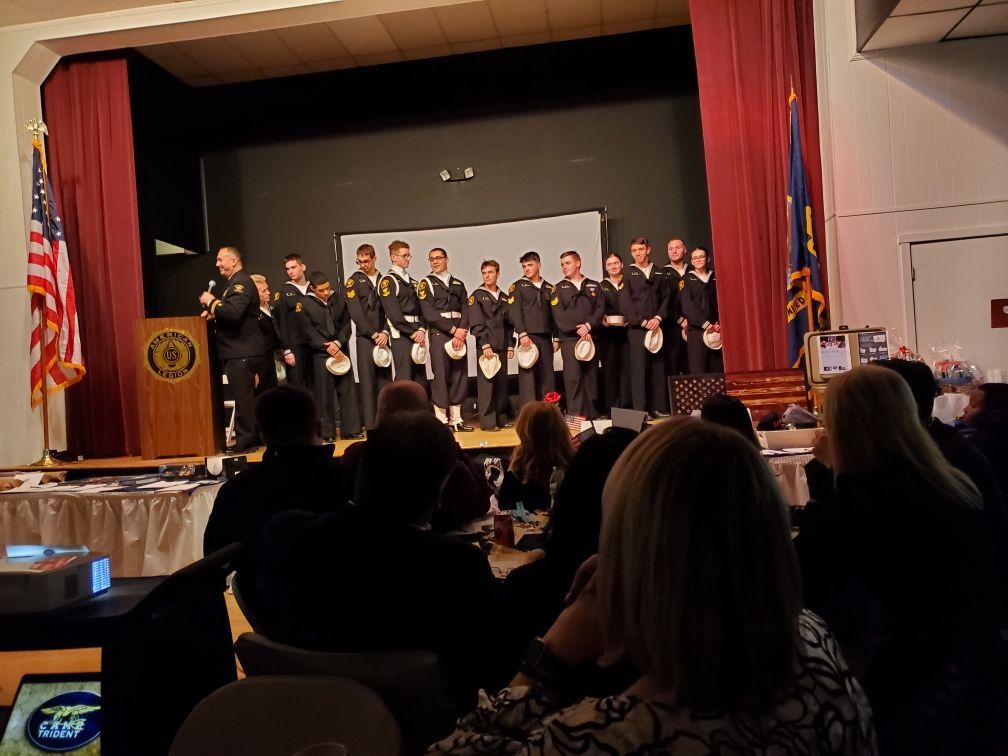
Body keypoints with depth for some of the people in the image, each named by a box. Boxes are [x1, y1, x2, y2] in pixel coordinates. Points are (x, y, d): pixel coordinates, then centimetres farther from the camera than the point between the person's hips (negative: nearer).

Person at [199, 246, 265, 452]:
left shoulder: (241, 282, -14)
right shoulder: (236, 282, 19)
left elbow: (234, 313, -28)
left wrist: (211, 302, -14)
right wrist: (213, 313, 7)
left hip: (242, 352, -11)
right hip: (239, 350, 11)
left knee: (243, 397, -7)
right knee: (245, 397, 13)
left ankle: (245, 441, -2)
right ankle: (252, 437, 19)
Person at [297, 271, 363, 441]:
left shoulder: (339, 300, 7)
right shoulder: (305, 304, -3)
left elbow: (346, 324, 6)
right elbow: (309, 332, -6)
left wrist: (338, 343, -10)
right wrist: (328, 348, -12)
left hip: (341, 350, 3)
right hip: (320, 353, -3)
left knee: (348, 389, 2)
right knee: (324, 393, -1)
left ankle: (351, 429, 10)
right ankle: (327, 432, 9)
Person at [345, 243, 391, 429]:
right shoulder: (354, 281, 3)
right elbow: (356, 313, -5)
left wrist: (385, 333, -7)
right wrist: (374, 334, -10)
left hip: (383, 337, 3)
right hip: (365, 338, -3)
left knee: (386, 379, 2)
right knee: (367, 381, -5)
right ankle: (370, 425, -2)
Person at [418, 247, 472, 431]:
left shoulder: (458, 284, 19)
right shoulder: (426, 284, 5)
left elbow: (465, 309, 9)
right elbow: (429, 313, -7)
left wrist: (462, 330, -10)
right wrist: (453, 330, -12)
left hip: (459, 335, 5)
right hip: (439, 334, -4)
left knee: (460, 375, 4)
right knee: (441, 376, -6)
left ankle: (456, 419, 10)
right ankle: (442, 421, -2)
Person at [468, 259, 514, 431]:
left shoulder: (504, 297, 16)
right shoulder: (477, 296, 1)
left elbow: (509, 324, 17)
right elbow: (476, 323, -7)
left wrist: (510, 345, 8)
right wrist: (485, 345, -15)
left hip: (502, 347, 5)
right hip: (486, 347, -5)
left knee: (502, 383, 6)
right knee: (486, 383, -6)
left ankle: (502, 418, 14)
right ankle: (487, 421, -3)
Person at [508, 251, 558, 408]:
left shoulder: (549, 287, 16)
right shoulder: (518, 286, 4)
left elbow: (554, 314, 15)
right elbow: (514, 312, -5)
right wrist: (522, 334, -15)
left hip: (545, 337, 4)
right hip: (527, 336, -4)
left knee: (548, 374, 3)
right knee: (527, 374, -6)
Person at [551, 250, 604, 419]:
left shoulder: (594, 286, 16)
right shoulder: (559, 288, 9)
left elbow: (600, 309, 5)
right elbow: (559, 315, -3)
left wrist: (588, 326, -12)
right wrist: (579, 331, -12)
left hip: (591, 337, 2)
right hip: (569, 338, -2)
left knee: (591, 375, 3)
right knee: (573, 376, -11)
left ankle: (591, 413, 9)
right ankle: (575, 414, -12)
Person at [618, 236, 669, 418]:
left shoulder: (658, 272, 14)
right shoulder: (628, 274, 3)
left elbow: (665, 298, 11)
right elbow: (625, 303, -4)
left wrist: (658, 318, -5)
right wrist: (643, 322, -10)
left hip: (656, 327, 4)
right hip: (636, 328, -3)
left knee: (658, 368, 4)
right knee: (639, 368, -5)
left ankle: (659, 408, 9)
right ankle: (639, 410, -3)